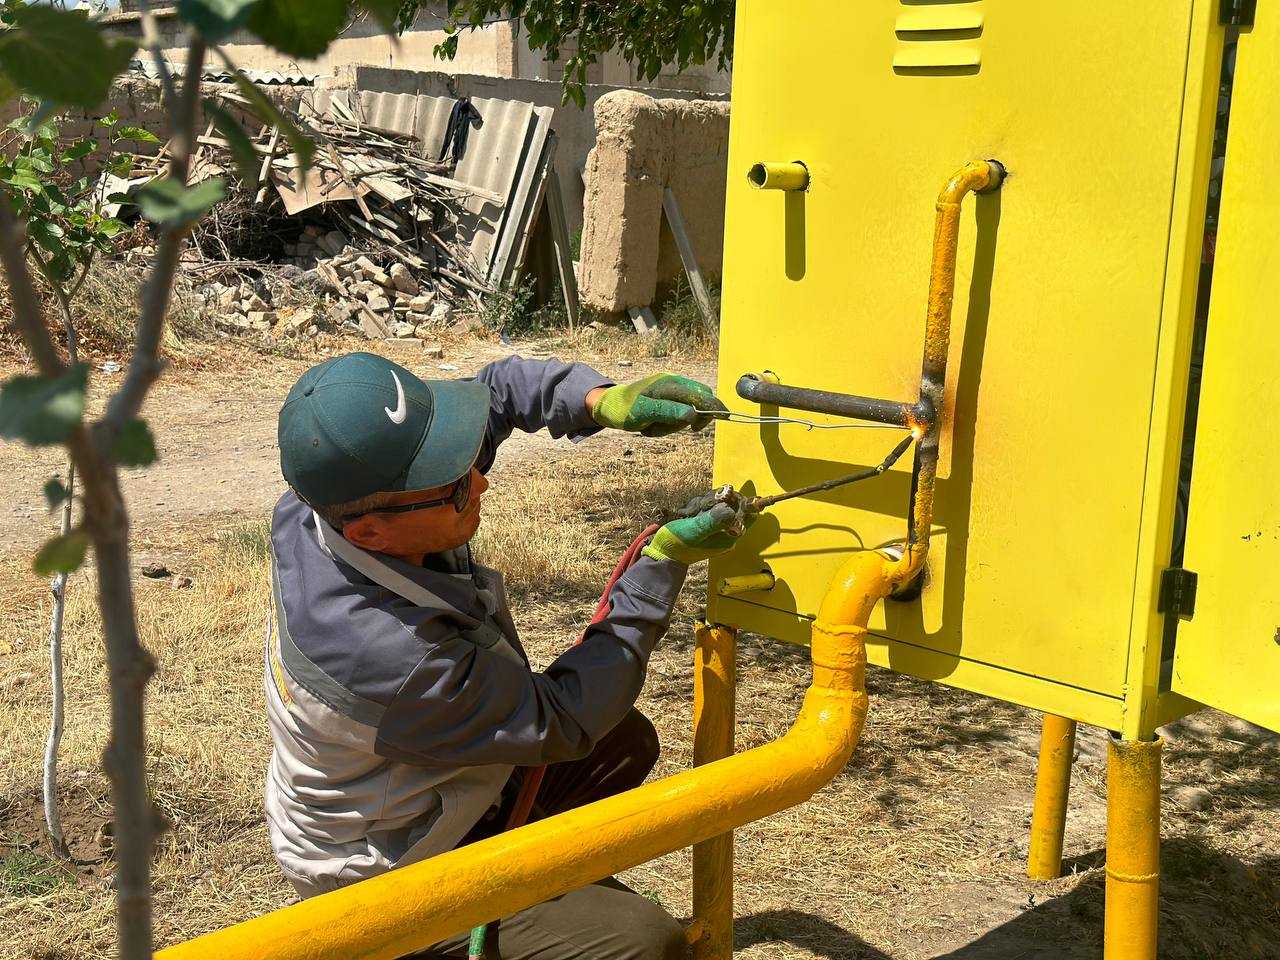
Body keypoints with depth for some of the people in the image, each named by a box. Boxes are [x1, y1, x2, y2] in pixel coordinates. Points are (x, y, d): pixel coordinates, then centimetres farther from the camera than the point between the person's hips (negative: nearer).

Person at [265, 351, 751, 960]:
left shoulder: (325, 500, -18)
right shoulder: (391, 658, -40)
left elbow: (495, 386, -3)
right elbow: (561, 721, -24)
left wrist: (601, 400, -20)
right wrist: (665, 564, -22)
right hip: (380, 886, -8)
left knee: (626, 742, 15)